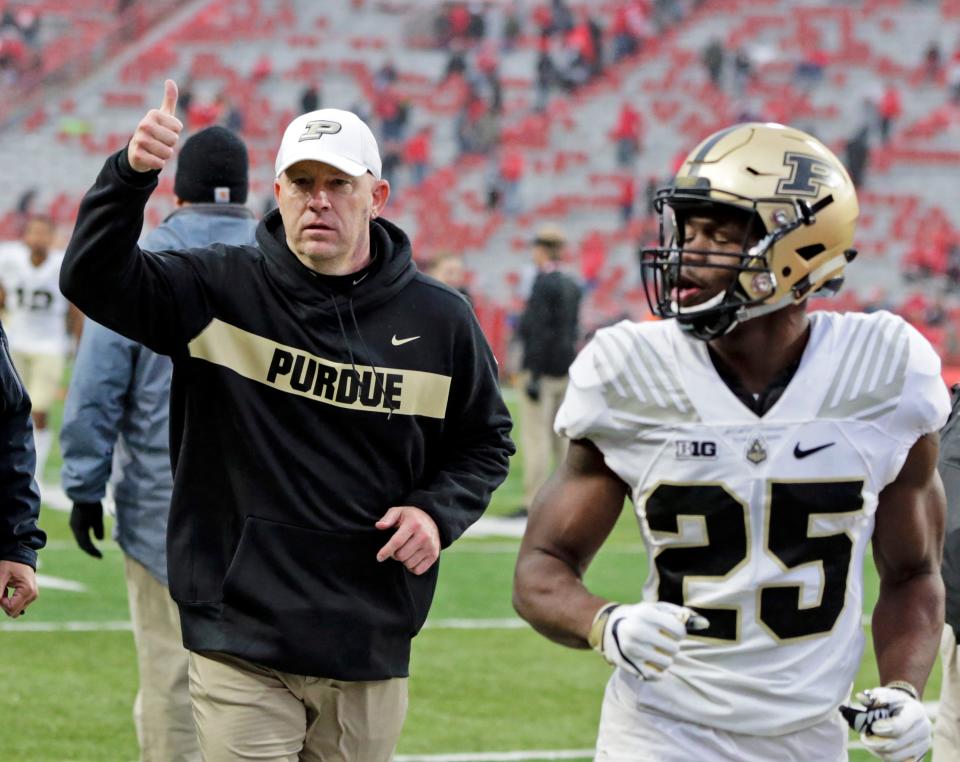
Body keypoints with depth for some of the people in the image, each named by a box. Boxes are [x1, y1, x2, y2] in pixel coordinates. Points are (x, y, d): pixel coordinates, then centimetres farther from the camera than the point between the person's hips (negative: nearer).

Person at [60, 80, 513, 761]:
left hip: (371, 651, 3)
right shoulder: (221, 290, -1)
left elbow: (486, 441, 17)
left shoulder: (440, 321, 4)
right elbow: (95, 277, -13)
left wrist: (437, 511, -3)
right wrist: (131, 175, -28)